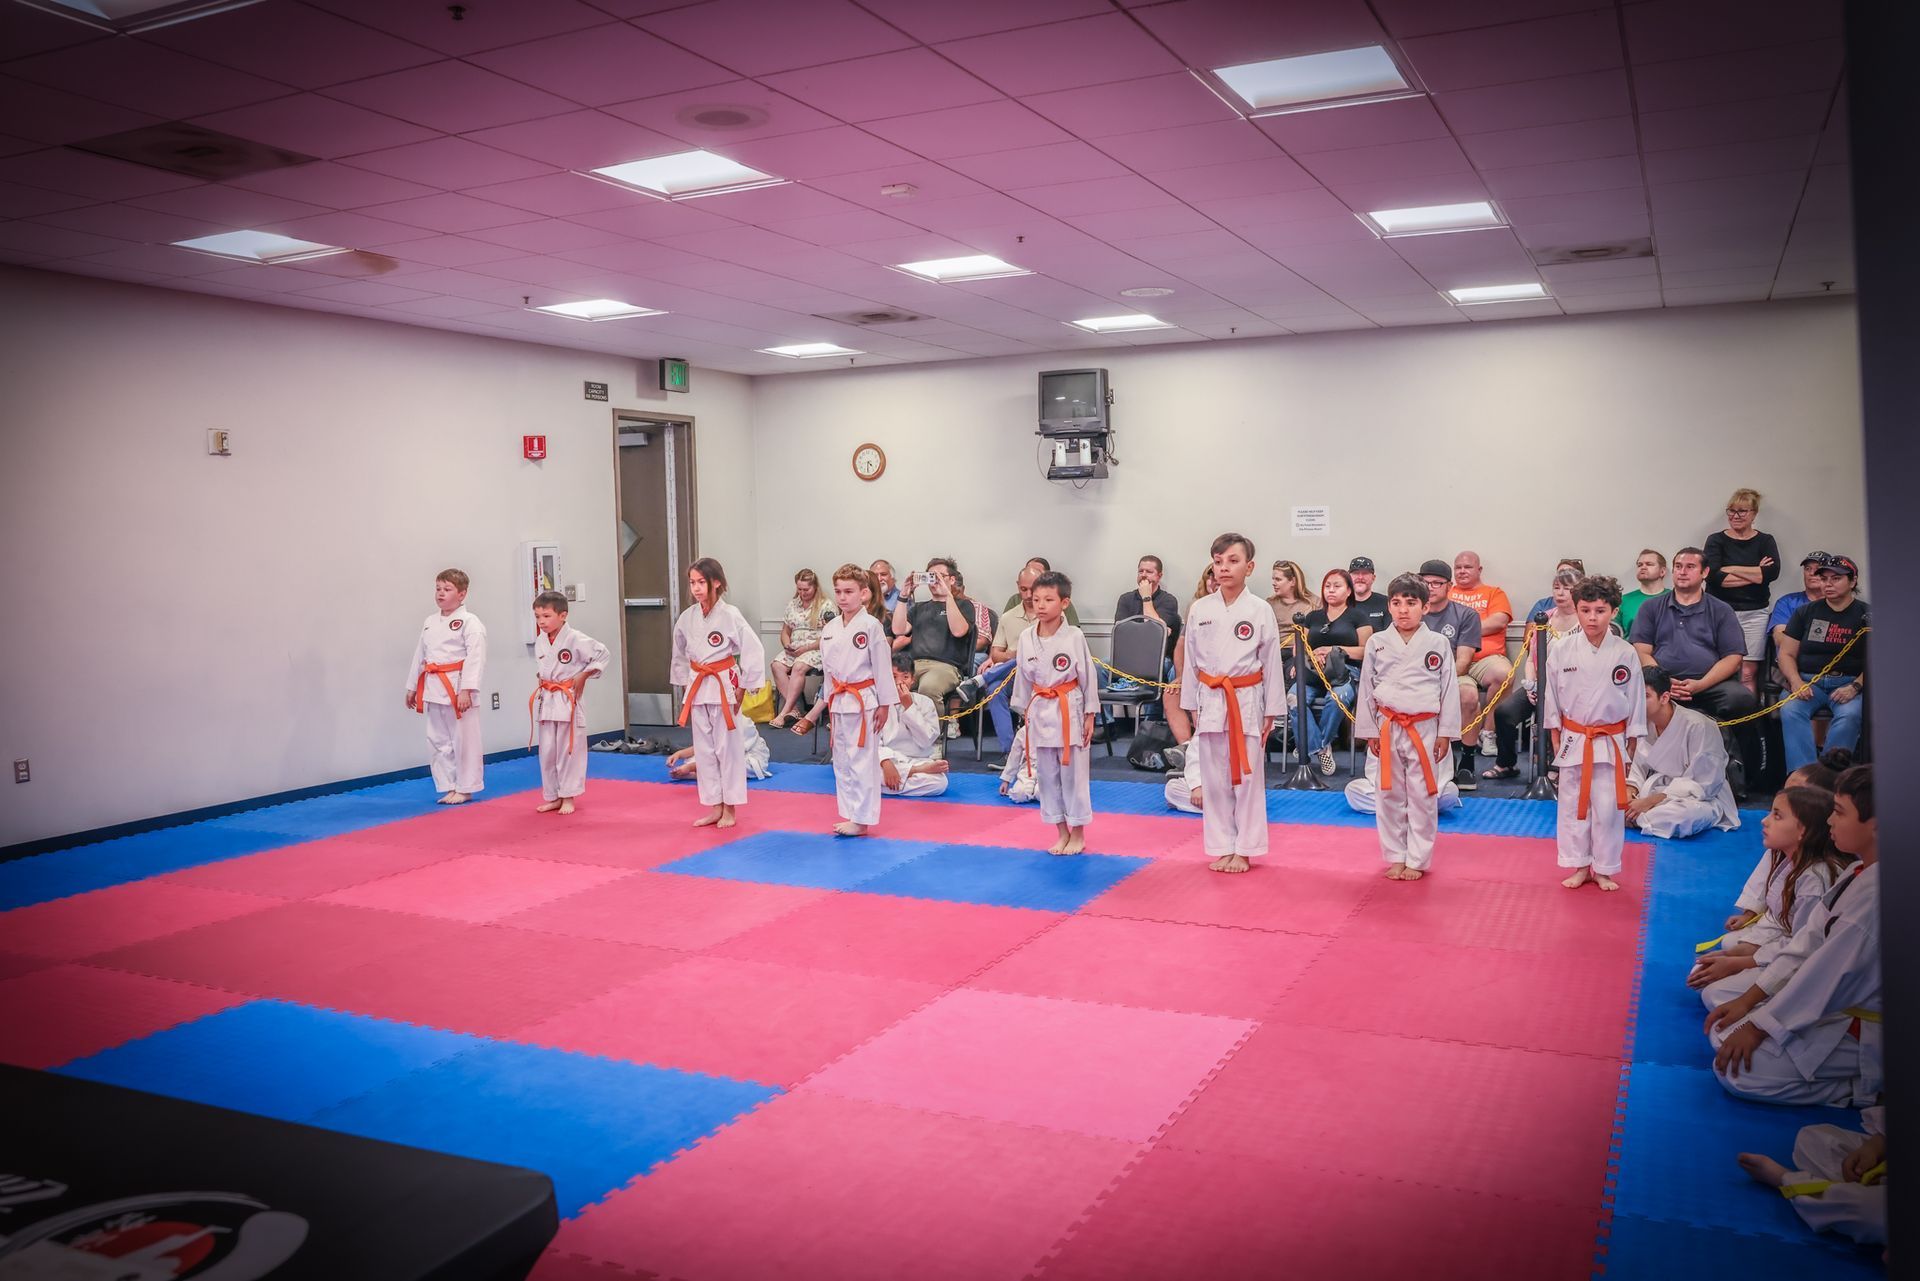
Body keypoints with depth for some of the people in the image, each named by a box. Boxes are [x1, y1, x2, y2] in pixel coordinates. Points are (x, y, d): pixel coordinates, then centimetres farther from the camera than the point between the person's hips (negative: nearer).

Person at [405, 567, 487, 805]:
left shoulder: (469, 622, -9)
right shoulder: (430, 623, 13)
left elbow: (475, 658, -15)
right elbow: (420, 655, 19)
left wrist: (466, 690, -21)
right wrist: (412, 687, 18)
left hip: (457, 687, -7)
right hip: (432, 688, 7)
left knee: (464, 739, 0)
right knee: (437, 740, 12)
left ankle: (465, 789, 11)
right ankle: (448, 787, 22)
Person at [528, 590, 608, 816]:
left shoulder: (575, 639, -14)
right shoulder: (540, 641, 6)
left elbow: (602, 654, -10)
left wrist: (584, 675, -10)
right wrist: (541, 680, 10)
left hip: (567, 701, -6)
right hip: (545, 701, 6)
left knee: (569, 750, 1)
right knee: (547, 752, 10)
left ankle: (568, 797, 11)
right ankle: (553, 797, 21)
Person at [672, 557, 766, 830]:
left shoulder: (730, 615, -13)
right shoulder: (686, 618, 2)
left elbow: (754, 652, -13)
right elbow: (680, 656, 15)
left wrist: (742, 690, -10)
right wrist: (686, 690, 12)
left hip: (724, 687, -5)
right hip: (697, 688, 5)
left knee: (728, 747, 2)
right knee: (704, 749, 9)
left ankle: (730, 809, 14)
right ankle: (715, 807, 19)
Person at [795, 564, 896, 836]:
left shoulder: (870, 626, -11)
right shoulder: (829, 629, 7)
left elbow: (882, 667, -10)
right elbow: (827, 670, 14)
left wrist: (884, 704, -10)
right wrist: (829, 704, 14)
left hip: (863, 701, -7)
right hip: (838, 702, 7)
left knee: (862, 760, -3)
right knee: (842, 761, 12)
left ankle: (861, 819, 5)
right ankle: (850, 815, 23)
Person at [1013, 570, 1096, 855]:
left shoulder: (1074, 636, -10)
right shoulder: (1026, 637, 0)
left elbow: (1087, 676, -5)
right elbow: (1023, 677, 10)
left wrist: (1089, 716, -4)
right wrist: (1025, 713, 12)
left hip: (1069, 710, -4)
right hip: (1040, 711, 4)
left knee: (1073, 773, 2)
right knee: (1046, 775, 10)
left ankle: (1078, 834, 17)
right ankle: (1062, 833, 23)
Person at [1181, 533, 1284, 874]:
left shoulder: (1260, 611, -5)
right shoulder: (1200, 610, 1)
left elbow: (1272, 663, -1)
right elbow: (1190, 660, 7)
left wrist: (1270, 712, -1)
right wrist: (1193, 706, 7)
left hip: (1247, 702, -2)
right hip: (1211, 701, 2)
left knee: (1247, 778, 4)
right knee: (1214, 779, 8)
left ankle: (1244, 850, 15)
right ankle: (1222, 848, 20)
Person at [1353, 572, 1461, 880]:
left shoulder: (1438, 643, -1)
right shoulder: (1377, 643, 2)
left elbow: (1449, 690, 1)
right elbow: (1367, 690, 6)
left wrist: (1445, 733, -2)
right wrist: (1369, 731, 3)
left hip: (1425, 729, -1)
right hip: (1388, 728, 1)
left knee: (1422, 797, 4)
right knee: (1389, 796, 8)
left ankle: (1417, 860, 16)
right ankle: (1396, 857, 21)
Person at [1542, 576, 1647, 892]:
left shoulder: (1625, 653, -7)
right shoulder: (1561, 650, -6)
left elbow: (1636, 700, 1)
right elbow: (1552, 696, 3)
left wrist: (1630, 746, 3)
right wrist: (1556, 736, 3)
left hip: (1611, 742, -1)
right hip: (1573, 739, 1)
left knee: (1608, 807, 4)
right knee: (1573, 804, 8)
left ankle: (1604, 869, 19)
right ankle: (1580, 866, 22)